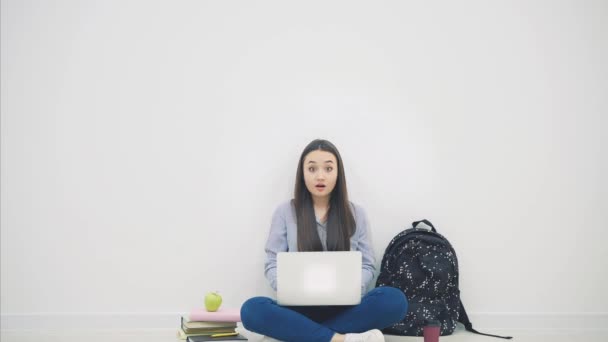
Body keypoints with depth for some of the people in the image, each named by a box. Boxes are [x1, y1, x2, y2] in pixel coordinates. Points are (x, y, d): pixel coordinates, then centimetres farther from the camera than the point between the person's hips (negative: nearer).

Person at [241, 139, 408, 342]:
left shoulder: (356, 213, 9)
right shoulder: (285, 212, 6)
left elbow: (367, 266, 9)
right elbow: (273, 265, 5)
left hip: (344, 308, 1)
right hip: (300, 308, -1)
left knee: (395, 300, -29)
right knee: (252, 310, -32)